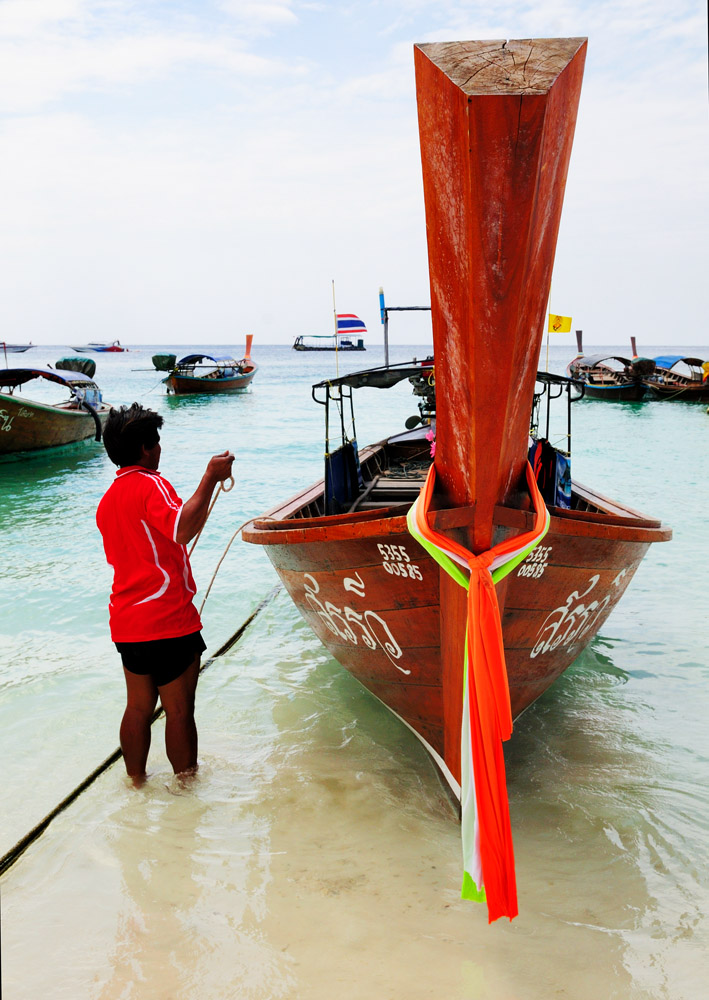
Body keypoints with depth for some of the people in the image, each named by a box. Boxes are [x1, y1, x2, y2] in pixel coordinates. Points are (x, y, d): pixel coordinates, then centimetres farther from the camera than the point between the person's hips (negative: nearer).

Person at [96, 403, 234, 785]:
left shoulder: (108, 499, 14)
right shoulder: (151, 485, -13)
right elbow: (182, 529, -30)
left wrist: (193, 522, 28)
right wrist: (210, 478, -25)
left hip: (127, 622, 8)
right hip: (167, 621, -8)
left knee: (138, 707, 18)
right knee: (179, 710, 4)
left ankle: (136, 781, 28)